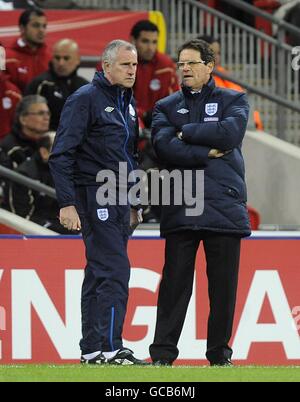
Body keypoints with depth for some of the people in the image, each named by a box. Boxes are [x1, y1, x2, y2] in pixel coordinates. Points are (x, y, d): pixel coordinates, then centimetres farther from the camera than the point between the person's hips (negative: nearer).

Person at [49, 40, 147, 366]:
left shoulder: (126, 101, 18)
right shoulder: (85, 99, -8)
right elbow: (61, 154, -12)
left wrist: (132, 203, 21)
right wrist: (67, 203, -18)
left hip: (119, 200, 8)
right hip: (94, 197, -8)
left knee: (100, 275, 9)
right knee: (114, 270, -14)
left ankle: (92, 350, 10)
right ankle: (110, 348, -15)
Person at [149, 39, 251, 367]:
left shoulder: (233, 101, 11)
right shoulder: (166, 108, 13)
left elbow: (231, 132, -11)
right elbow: (164, 147, -5)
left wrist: (187, 133, -4)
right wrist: (208, 152, -10)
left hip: (224, 204, 0)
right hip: (180, 209, 0)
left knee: (223, 284, 2)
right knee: (175, 282, -3)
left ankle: (219, 352, 10)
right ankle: (163, 352, -1)